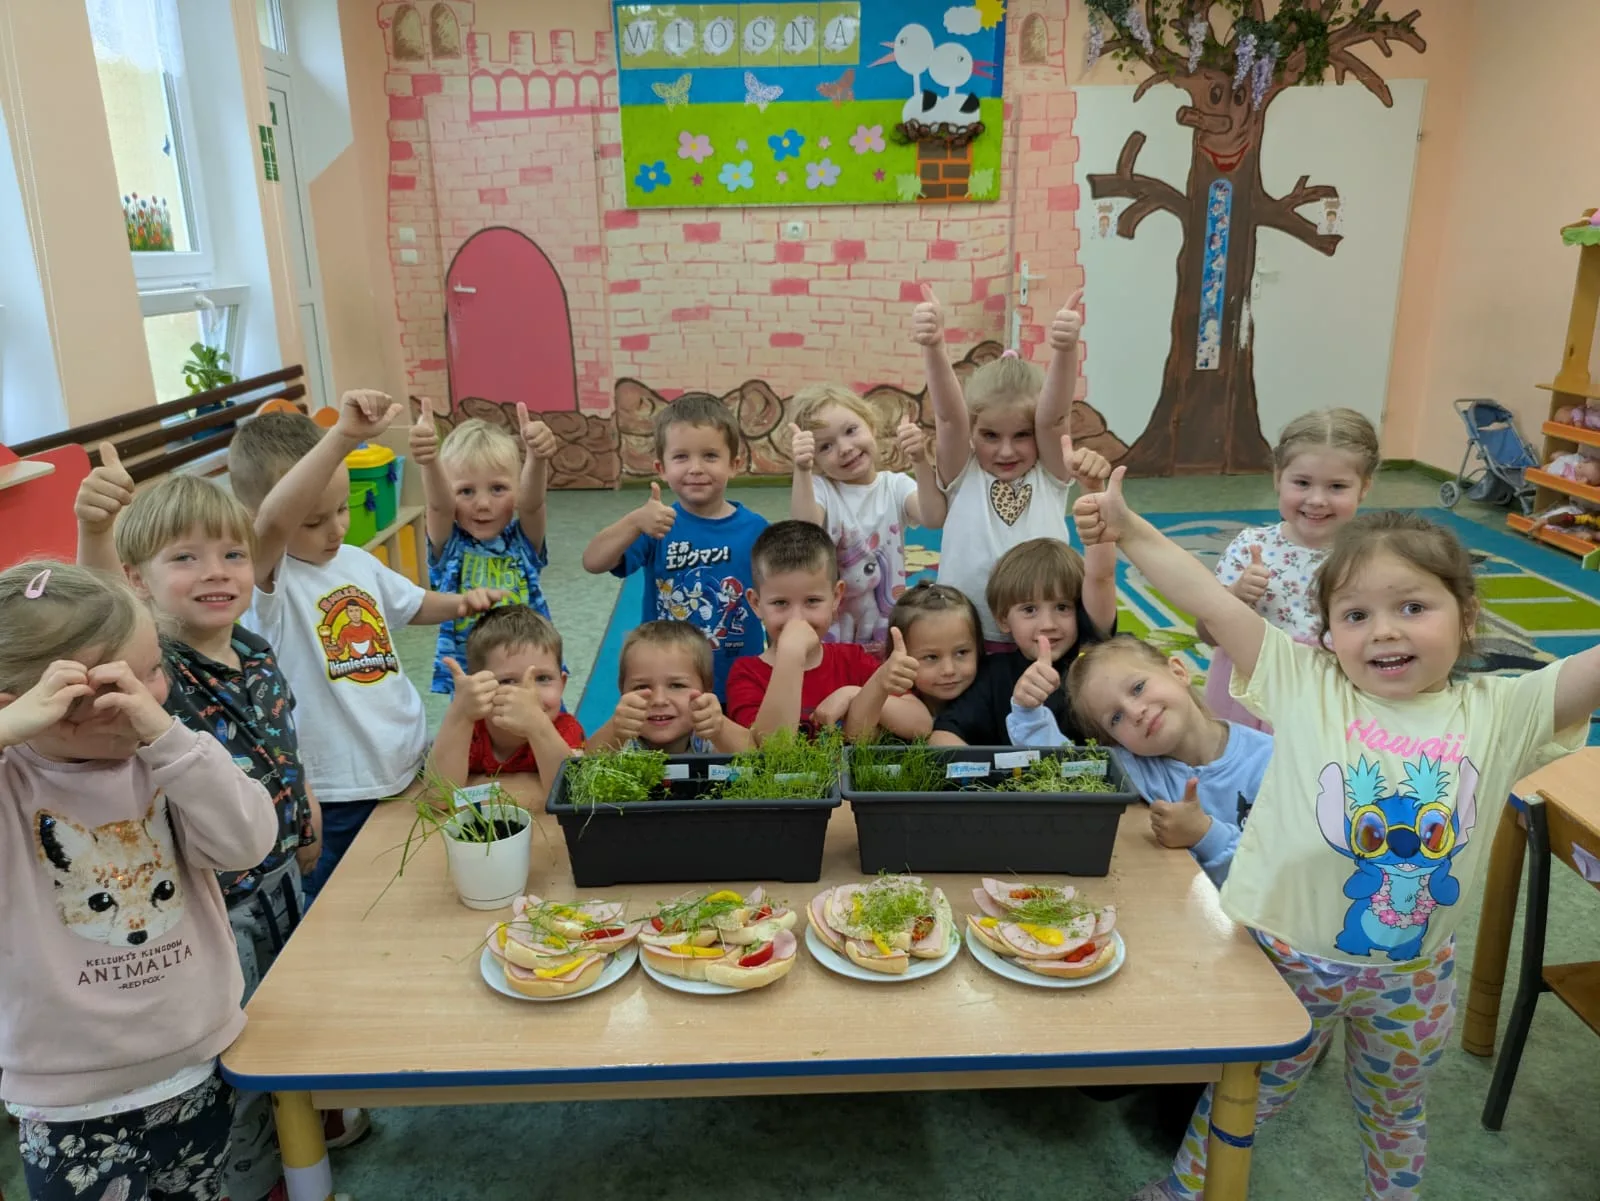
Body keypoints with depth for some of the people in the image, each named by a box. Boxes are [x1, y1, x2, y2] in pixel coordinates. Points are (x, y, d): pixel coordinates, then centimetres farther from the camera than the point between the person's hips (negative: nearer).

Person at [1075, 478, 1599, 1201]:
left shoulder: (1497, 713, -6)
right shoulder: (1305, 685, -13)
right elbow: (1211, 603, -20)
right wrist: (1128, 531, -25)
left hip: (1413, 977, 2)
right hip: (1286, 959, -2)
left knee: (1395, 1112, 28)